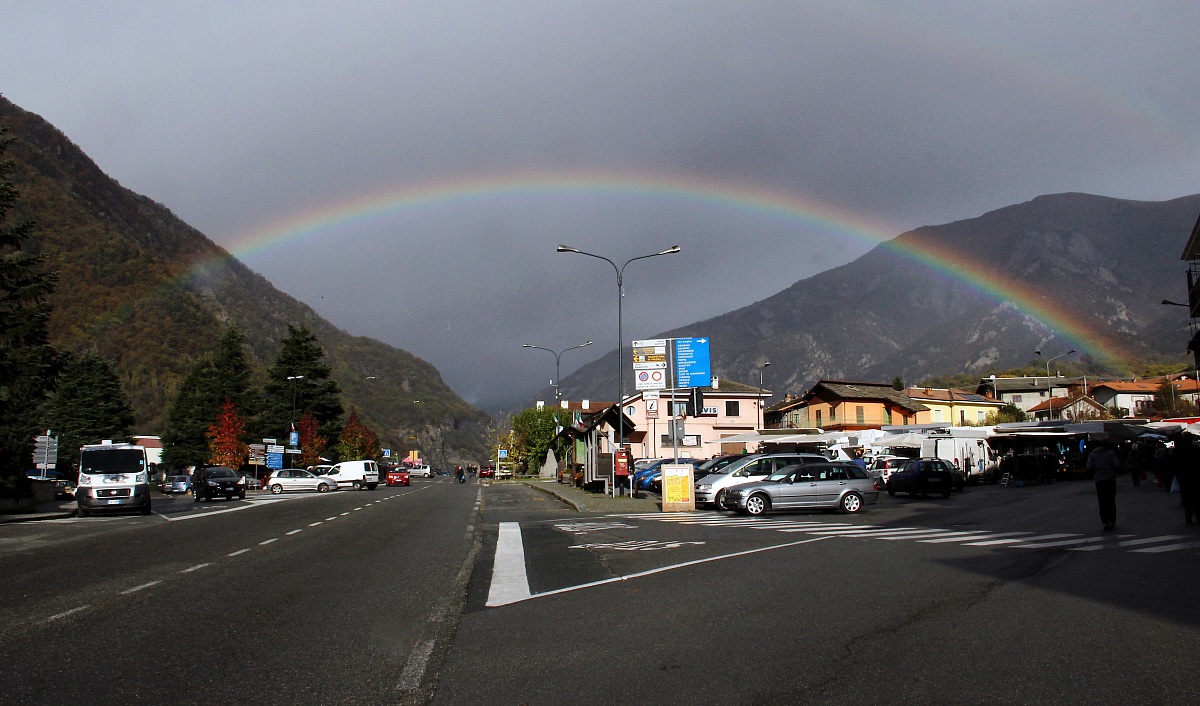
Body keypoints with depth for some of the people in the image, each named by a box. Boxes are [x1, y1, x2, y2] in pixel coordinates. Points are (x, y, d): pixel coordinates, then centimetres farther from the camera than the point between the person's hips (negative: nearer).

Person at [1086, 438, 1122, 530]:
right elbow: (1117, 465, -12)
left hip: (1099, 480, 0)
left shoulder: (1092, 454, 4)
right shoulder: (1111, 453, -1)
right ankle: (1112, 522, 11)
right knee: (1111, 501, 10)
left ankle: (1105, 522, -6)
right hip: (1110, 479, 0)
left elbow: (1089, 467, -6)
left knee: (1102, 502, 2)